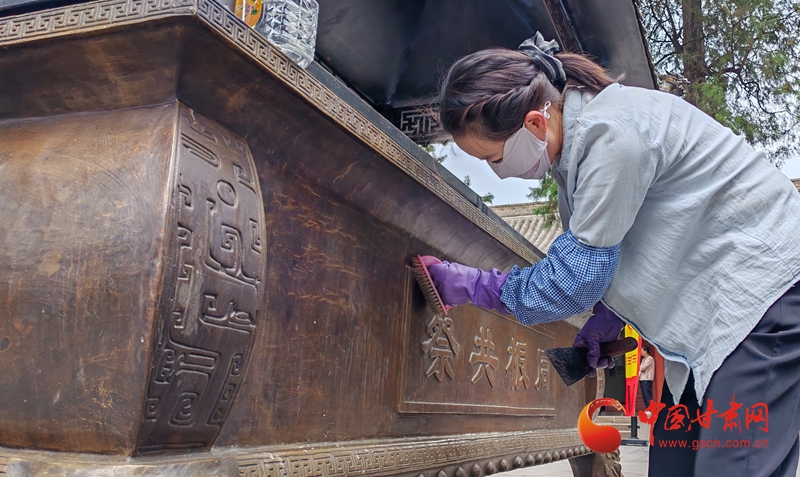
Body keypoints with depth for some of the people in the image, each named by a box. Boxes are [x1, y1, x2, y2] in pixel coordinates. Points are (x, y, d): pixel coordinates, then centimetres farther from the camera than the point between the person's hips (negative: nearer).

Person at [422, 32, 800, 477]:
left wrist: (471, 285, -13)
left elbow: (578, 276, -22)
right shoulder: (573, 132, 2)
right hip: (707, 300, 9)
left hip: (761, 285, -9)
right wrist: (608, 317, 4)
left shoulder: (610, 135, -27)